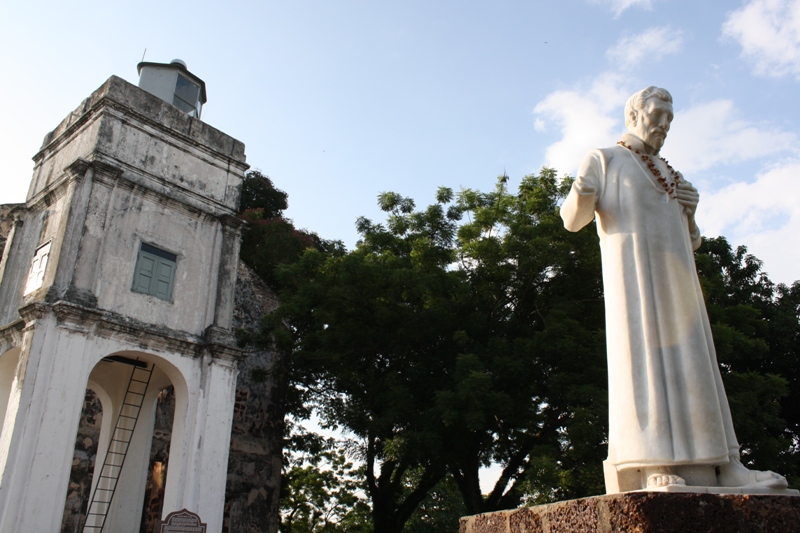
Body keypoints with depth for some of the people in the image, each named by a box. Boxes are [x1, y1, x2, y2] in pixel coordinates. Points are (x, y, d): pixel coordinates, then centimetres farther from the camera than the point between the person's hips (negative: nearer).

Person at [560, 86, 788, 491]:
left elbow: (690, 241, 26)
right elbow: (573, 219, -3)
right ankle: (654, 467, -20)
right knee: (644, 358, -16)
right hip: (633, 274, -6)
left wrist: (689, 211, 5)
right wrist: (580, 195, -26)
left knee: (694, 365, -1)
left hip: (675, 280, 7)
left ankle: (720, 466, -3)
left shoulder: (667, 174, 30)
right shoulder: (603, 160, 12)